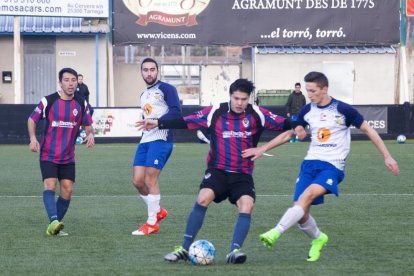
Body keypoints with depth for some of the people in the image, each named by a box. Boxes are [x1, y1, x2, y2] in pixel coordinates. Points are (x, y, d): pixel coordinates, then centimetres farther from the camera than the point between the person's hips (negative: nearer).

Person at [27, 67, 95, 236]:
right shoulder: (48, 101, -8)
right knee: (50, 185, -21)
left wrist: (90, 134, -10)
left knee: (67, 191, -1)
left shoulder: (81, 104, 2)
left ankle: (54, 228, 10)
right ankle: (53, 221, -35)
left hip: (68, 157, 4)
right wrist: (33, 138, -13)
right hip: (48, 155, -4)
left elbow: (88, 125, 14)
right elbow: (32, 120, 4)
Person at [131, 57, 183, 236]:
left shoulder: (166, 89, -3)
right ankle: (158, 211, 22)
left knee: (150, 180, -11)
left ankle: (152, 223, -2)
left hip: (161, 139, -8)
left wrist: (156, 122, -22)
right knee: (137, 180, 1)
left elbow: (176, 112, -15)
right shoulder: (144, 95, 22)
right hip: (145, 140, 8)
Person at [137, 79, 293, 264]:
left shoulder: (257, 114, -2)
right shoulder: (215, 112, -4)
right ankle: (184, 249, -13)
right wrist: (158, 123, -8)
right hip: (217, 170, -1)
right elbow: (185, 122, -3)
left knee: (247, 206, -23)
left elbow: (284, 124, -2)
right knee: (203, 199, -23)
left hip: (243, 174, 1)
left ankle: (234, 251, -19)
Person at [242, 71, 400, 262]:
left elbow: (368, 130, 1)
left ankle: (276, 233, -39)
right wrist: (261, 149, 17)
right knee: (301, 213, -5)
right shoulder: (308, 110, 8)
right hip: (310, 163, 5)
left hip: (332, 166, -5)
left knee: (308, 194, -32)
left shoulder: (343, 110, -6)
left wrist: (387, 156, -2)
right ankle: (318, 238, 26)